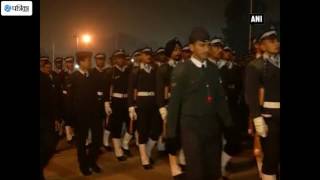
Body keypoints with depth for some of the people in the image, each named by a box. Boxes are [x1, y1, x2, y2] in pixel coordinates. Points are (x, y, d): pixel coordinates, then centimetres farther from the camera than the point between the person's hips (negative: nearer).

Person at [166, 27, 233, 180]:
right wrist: (171, 131, -4)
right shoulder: (181, 70, -6)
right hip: (191, 127, -4)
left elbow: (220, 98, 12)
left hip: (213, 126, 5)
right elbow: (174, 102, -5)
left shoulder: (213, 69, 8)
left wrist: (228, 122, 10)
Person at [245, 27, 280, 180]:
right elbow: (251, 95, -8)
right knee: (271, 157, 3)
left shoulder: (277, 62, 11)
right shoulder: (255, 66, -3)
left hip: (276, 115, 4)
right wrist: (258, 120, -14)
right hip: (269, 116, -4)